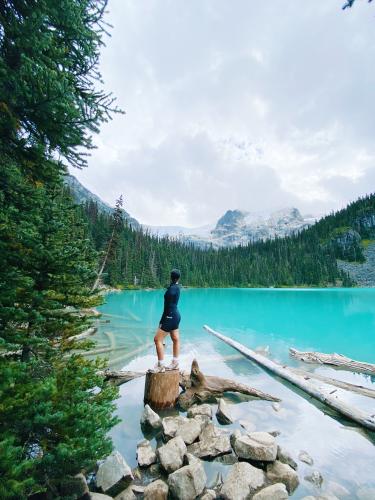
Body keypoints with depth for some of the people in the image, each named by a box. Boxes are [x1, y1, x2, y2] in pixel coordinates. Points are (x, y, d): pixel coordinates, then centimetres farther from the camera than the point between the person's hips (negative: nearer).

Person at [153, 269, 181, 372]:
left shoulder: (172, 288, -21)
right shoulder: (177, 287, 5)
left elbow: (169, 306, -21)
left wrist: (162, 321, -16)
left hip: (170, 317, -10)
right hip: (176, 315, 10)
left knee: (157, 339, -3)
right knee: (175, 339, 16)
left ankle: (160, 365, 5)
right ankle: (175, 363, 28)